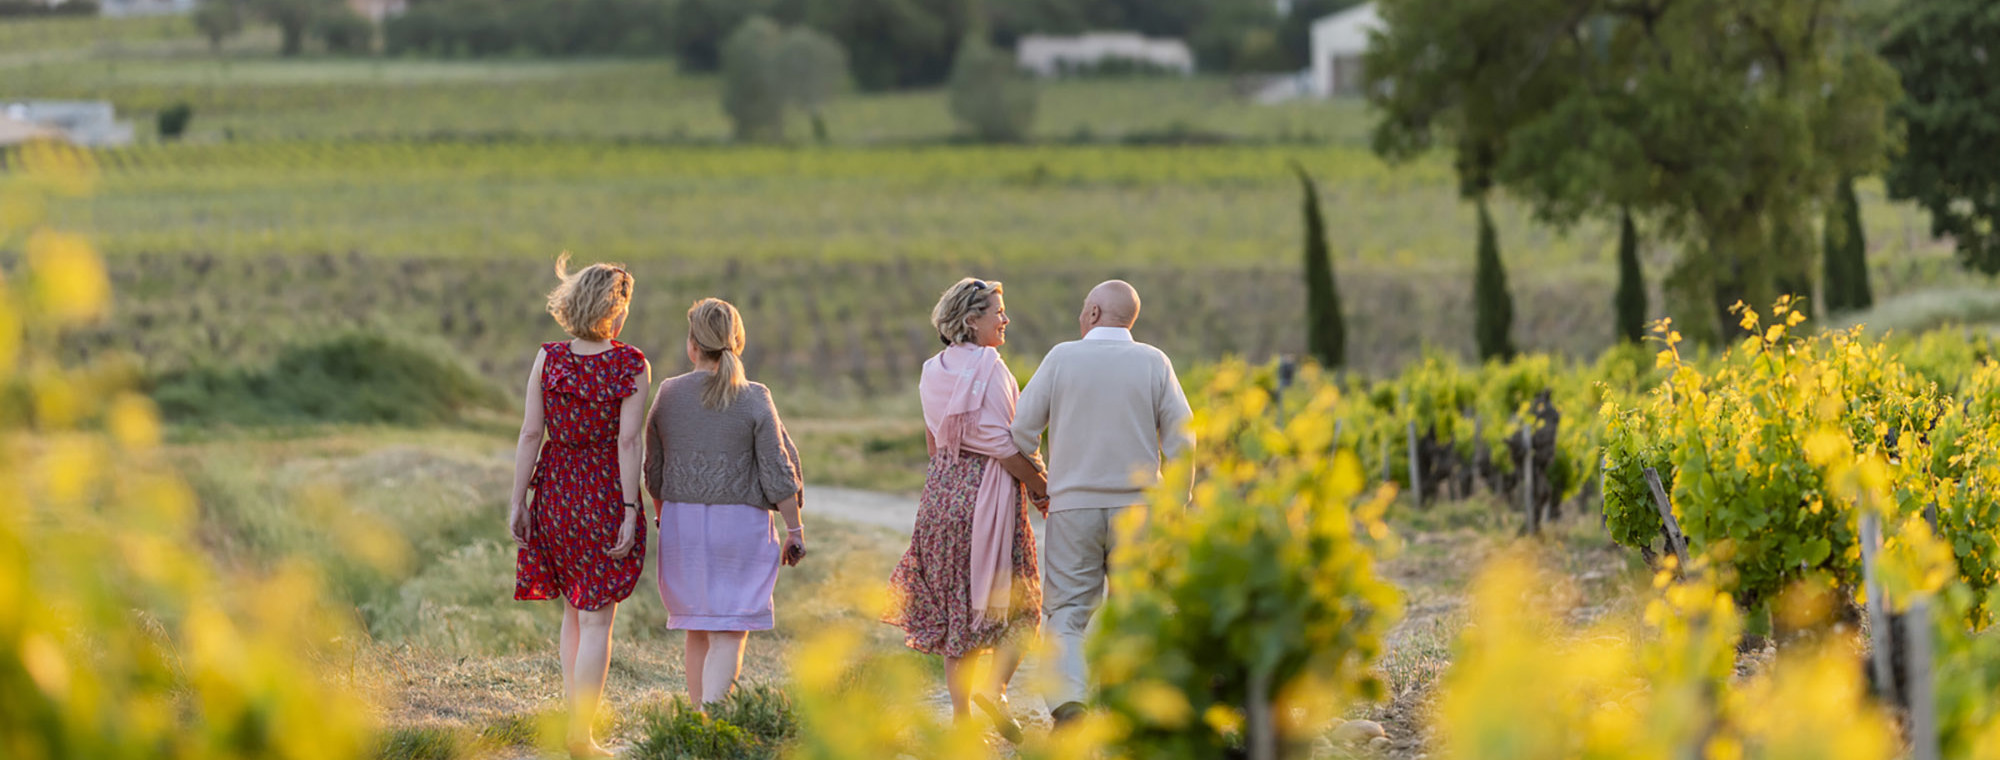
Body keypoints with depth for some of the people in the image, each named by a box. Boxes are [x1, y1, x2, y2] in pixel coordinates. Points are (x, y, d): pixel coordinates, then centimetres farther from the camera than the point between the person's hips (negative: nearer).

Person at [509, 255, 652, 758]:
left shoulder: (547, 359, -2)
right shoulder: (632, 366, -11)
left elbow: (531, 433, -3)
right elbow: (628, 442, -14)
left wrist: (518, 500, 2)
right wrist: (629, 510, -12)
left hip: (555, 491, 4)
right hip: (605, 493, -4)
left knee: (573, 610, 21)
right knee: (596, 621, 3)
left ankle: (574, 719, 24)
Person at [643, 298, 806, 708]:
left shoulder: (669, 394, 0)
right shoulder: (754, 400, -8)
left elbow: (654, 472, 8)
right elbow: (777, 473, -7)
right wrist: (794, 529, 4)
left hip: (681, 522, 3)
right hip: (740, 522, -3)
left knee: (697, 630, 17)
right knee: (728, 634, -4)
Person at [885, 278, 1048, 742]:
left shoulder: (934, 371, 10)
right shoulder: (988, 368, -14)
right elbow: (1003, 444, -17)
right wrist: (1045, 490, -8)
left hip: (942, 490, 7)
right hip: (989, 490, -7)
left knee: (955, 602, 11)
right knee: (1015, 603, 2)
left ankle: (960, 711, 10)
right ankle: (996, 687, -17)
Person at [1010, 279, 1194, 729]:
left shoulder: (1062, 359, -3)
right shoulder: (1154, 363, 0)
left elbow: (1020, 430, -2)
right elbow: (1181, 440, -4)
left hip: (1073, 506, -1)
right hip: (1136, 506, 1)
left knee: (1067, 612, 2)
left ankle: (1069, 700, -19)